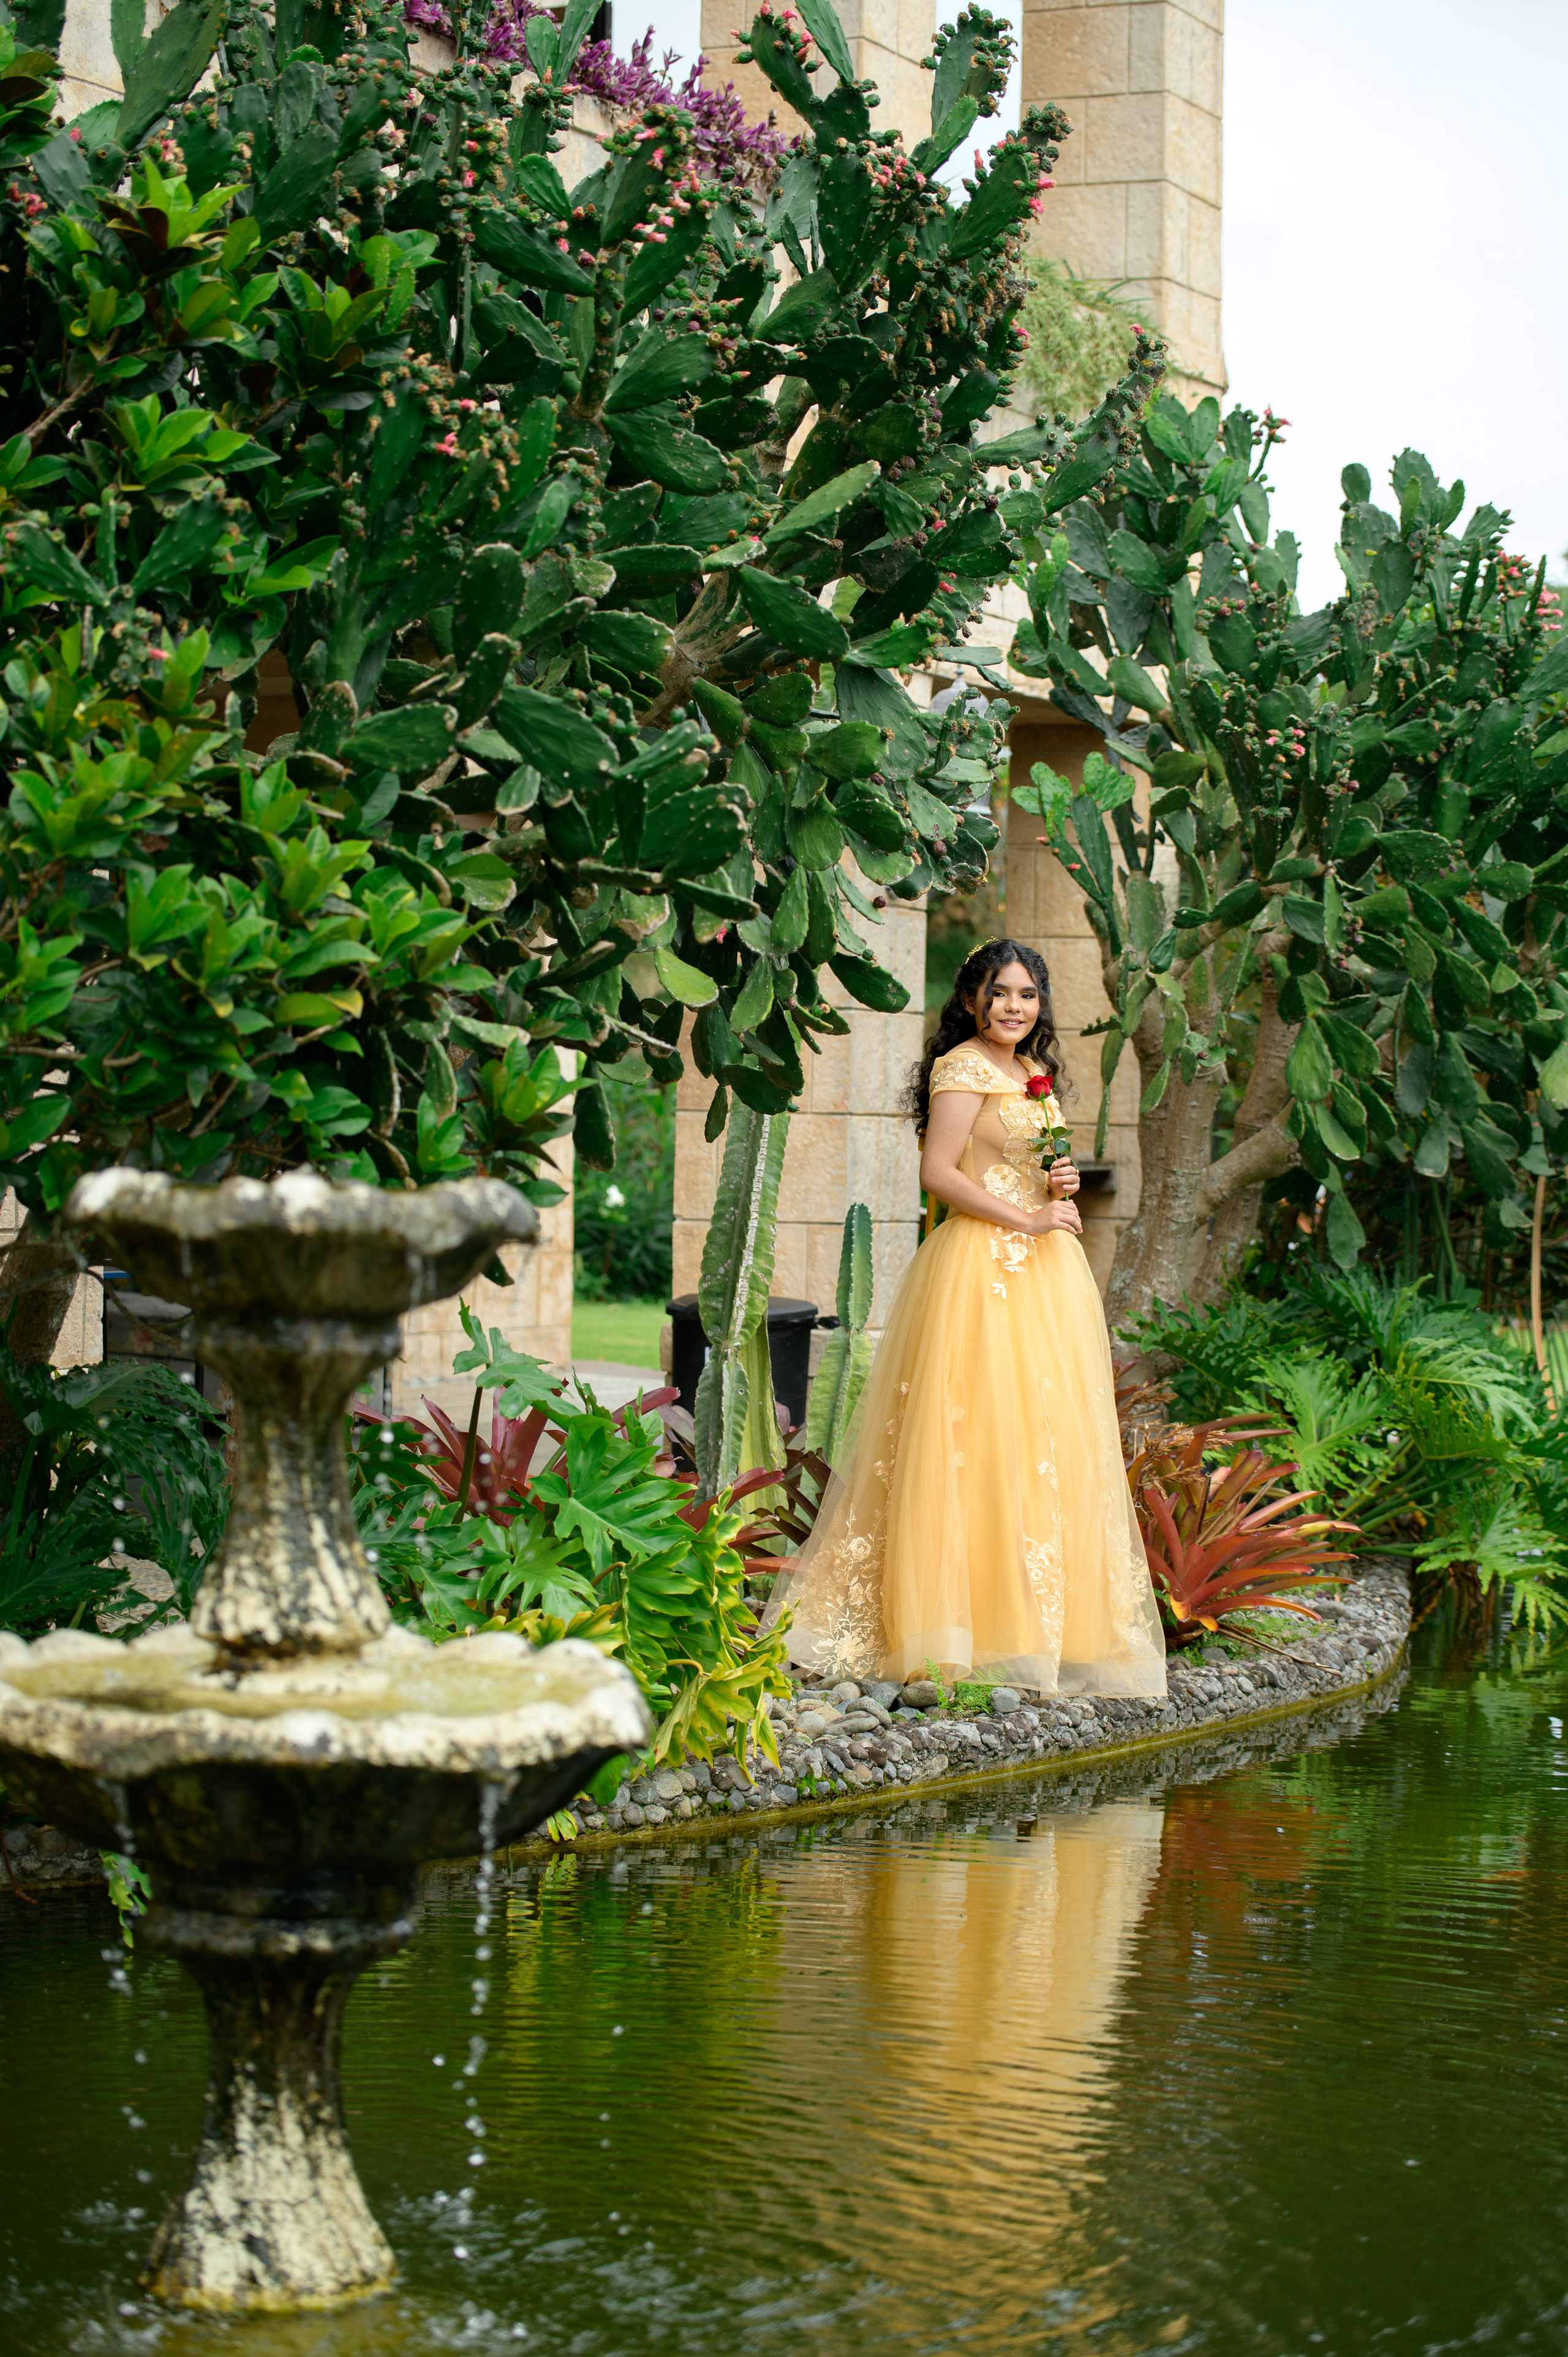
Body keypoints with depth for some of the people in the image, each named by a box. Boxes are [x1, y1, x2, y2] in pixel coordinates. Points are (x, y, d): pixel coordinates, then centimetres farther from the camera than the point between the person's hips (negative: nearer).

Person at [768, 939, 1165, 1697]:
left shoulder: (1035, 1076, 19)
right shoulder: (963, 1068, -8)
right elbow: (939, 1171, -16)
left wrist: (1059, 1184, 5)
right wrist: (1026, 1220, -17)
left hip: (1046, 1270, 9)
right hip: (983, 1265, -9)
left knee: (1049, 1435, 6)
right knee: (984, 1434, -10)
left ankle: (1040, 1618, 10)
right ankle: (971, 1616, -7)